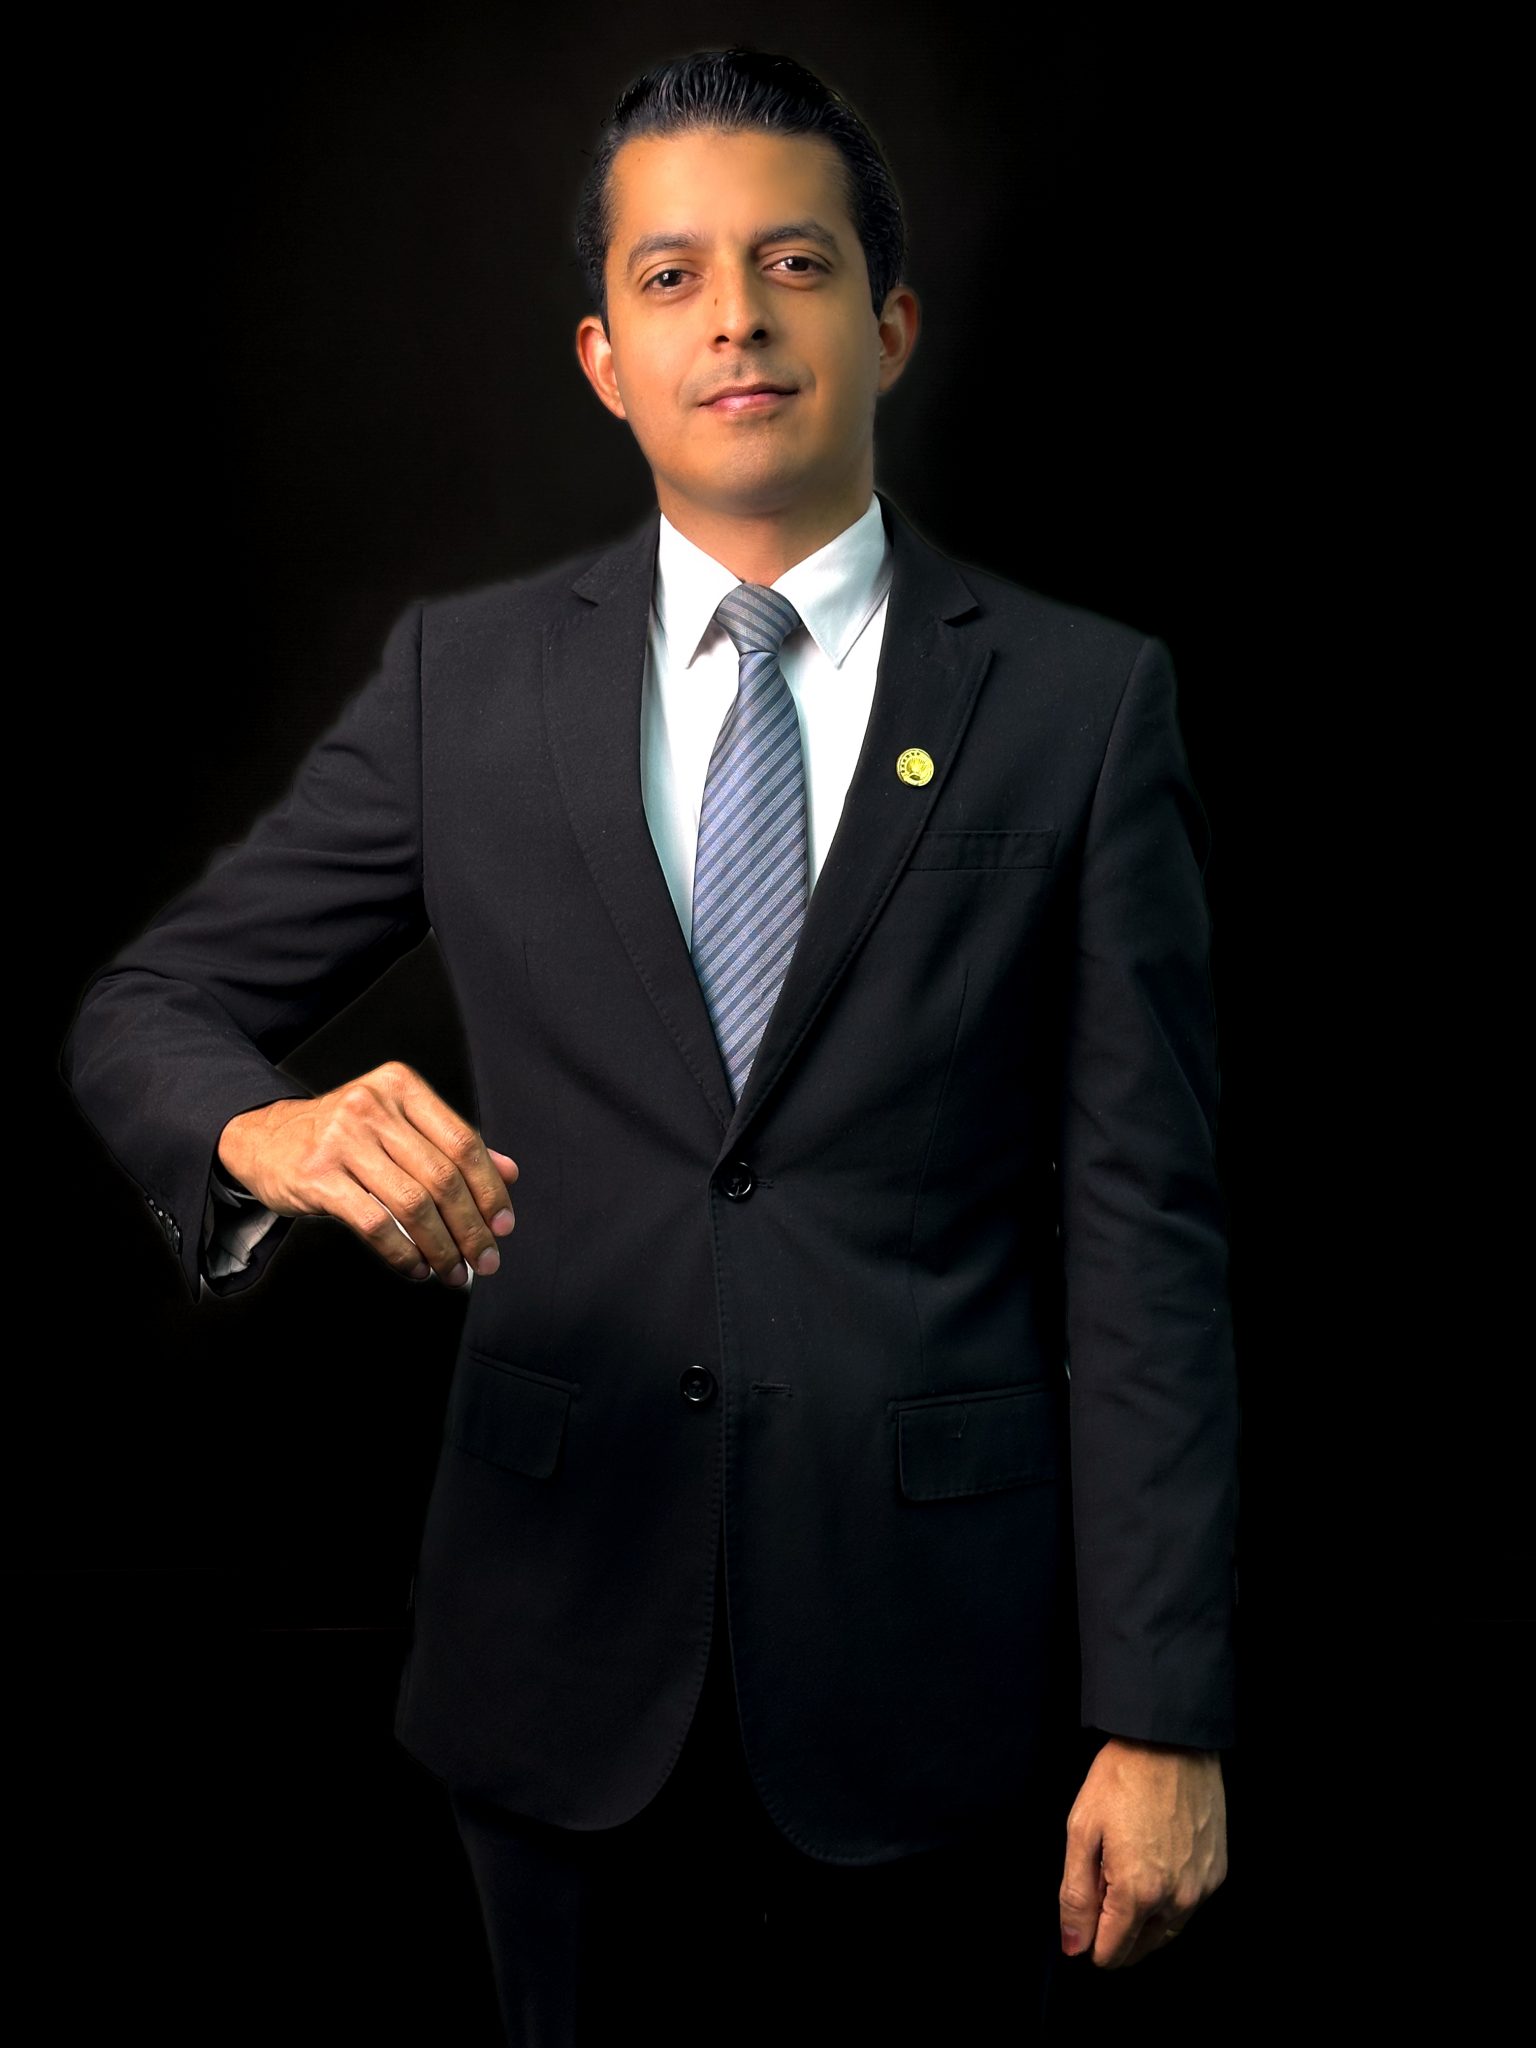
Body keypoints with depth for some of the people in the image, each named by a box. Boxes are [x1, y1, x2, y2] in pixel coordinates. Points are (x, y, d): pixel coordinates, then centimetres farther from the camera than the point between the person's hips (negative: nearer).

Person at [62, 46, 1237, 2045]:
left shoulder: (1081, 700, -2)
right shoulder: (465, 680, 3)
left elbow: (1140, 1230, -4)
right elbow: (145, 1009, 4)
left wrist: (1165, 1718, -7)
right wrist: (277, 1131, -21)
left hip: (928, 1653, -1)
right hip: (569, 1645, 2)